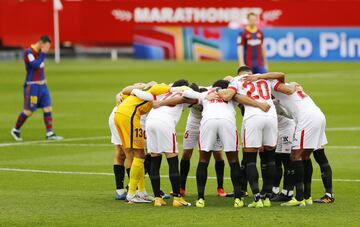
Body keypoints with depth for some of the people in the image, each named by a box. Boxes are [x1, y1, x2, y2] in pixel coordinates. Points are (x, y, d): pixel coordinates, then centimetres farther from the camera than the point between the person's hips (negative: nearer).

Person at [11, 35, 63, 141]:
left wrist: (43, 79, 14)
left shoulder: (39, 52, 9)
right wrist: (43, 53, -24)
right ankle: (15, 130, 17)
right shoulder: (28, 52, -15)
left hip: (42, 85, 8)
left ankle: (50, 134, -1)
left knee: (48, 109, -1)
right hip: (32, 86, -8)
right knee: (28, 111, -2)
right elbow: (35, 65, -27)